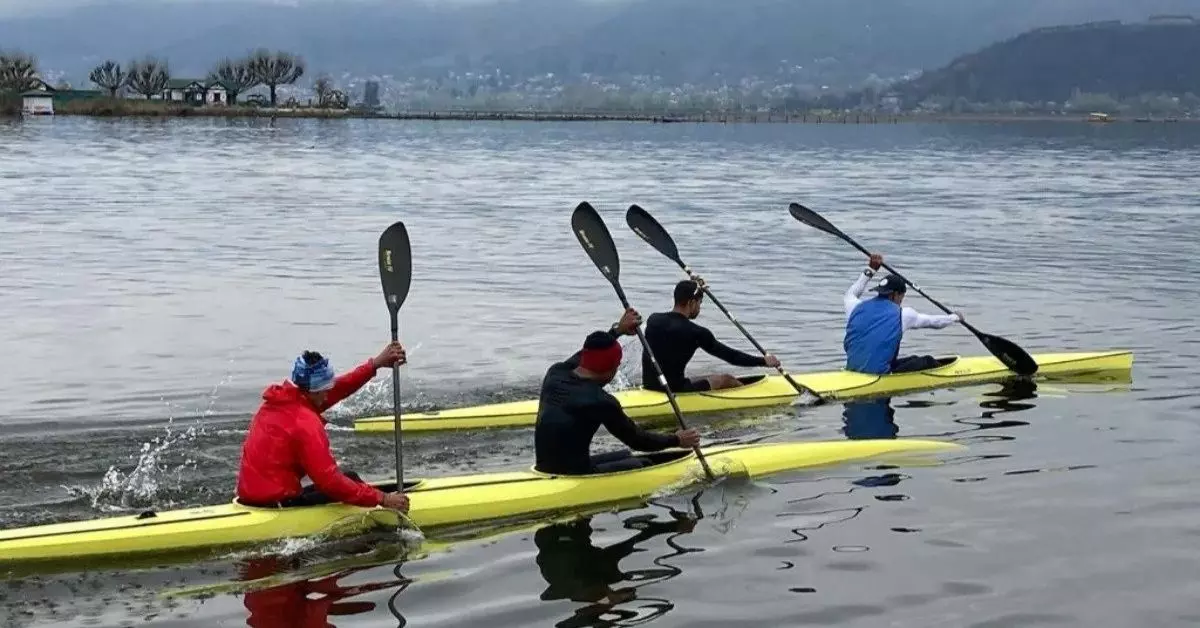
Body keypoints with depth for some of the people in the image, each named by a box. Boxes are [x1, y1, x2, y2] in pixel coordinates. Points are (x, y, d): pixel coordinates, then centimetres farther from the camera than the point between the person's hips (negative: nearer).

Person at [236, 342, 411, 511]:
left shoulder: (280, 398, 6)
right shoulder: (305, 423, -21)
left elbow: (339, 388, 13)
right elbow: (330, 481, -21)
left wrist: (376, 363, 13)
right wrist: (382, 499, -17)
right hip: (276, 505, -9)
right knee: (350, 480, 2)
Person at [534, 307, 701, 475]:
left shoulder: (555, 374, 0)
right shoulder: (601, 402, -19)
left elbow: (589, 352, 22)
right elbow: (636, 439, -6)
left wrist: (618, 329, 31)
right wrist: (676, 440, 9)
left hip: (545, 468, 8)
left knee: (626, 455, 22)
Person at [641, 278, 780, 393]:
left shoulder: (653, 319, 0)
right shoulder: (696, 333, -16)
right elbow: (731, 356, -6)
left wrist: (694, 288, 29)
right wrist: (764, 361, 6)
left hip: (649, 387, 7)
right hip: (674, 392, -7)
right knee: (726, 379, 13)